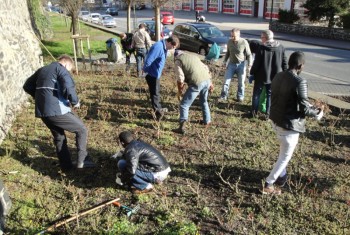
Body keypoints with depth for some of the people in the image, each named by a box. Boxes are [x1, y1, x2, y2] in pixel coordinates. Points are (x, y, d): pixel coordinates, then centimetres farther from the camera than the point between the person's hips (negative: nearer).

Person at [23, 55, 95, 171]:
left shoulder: (42, 70, 20)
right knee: (81, 129, 7)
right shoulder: (61, 69, -3)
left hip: (41, 111, 8)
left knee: (59, 137, 23)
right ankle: (81, 161, 5)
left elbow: (27, 86, 25)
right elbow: (68, 87, -20)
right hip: (57, 110, -8)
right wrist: (75, 101, -4)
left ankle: (66, 165, 28)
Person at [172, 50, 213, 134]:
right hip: (206, 80, 7)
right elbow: (206, 68, 26)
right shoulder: (194, 56, 26)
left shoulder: (178, 60, 6)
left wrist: (180, 90, 11)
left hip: (197, 83, -7)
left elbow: (180, 78, -4)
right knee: (204, 101, 30)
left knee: (184, 105, 2)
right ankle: (207, 121, 42)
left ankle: (182, 127, -1)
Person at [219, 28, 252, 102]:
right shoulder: (229, 41, -5)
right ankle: (223, 96, 13)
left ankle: (240, 97, 26)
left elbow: (249, 54, -9)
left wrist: (249, 65, -14)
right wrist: (225, 61, 4)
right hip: (231, 64, 3)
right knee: (226, 81, 1)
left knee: (241, 82, 9)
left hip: (241, 64, -2)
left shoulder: (244, 42, -16)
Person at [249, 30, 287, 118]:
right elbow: (284, 63, 4)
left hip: (261, 76, -3)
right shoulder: (280, 47, -1)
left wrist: (252, 73, -1)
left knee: (256, 94, 12)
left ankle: (254, 112, 16)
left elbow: (256, 63, -13)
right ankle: (268, 113, 13)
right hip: (275, 77, 3)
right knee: (270, 95, 13)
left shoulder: (262, 48, -15)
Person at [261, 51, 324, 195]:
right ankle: (268, 185, 15)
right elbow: (304, 108, -21)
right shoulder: (300, 82, -22)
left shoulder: (278, 76, 2)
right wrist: (317, 113, 1)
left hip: (275, 120, 8)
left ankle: (281, 176, 43)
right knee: (285, 156, 9)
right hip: (289, 125, -8)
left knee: (283, 151, 28)